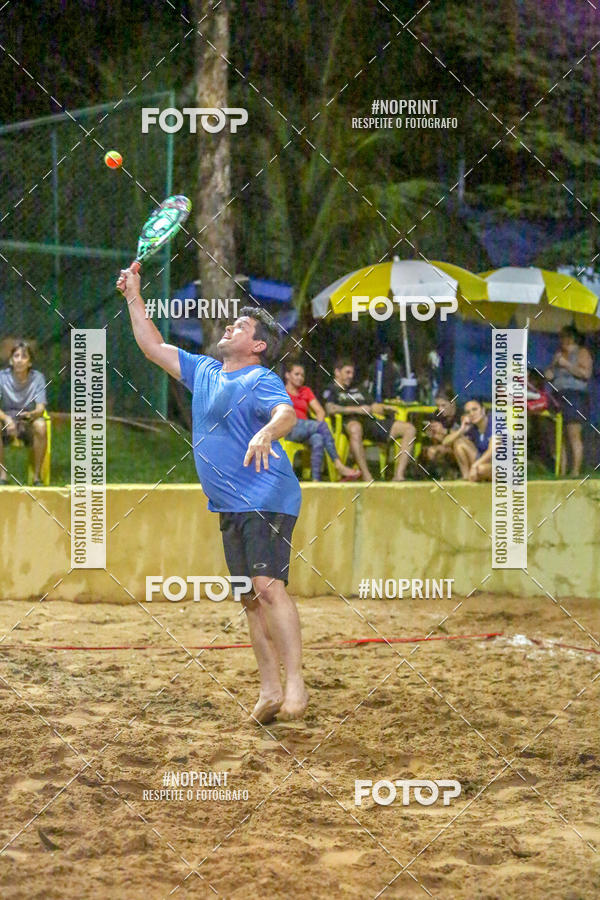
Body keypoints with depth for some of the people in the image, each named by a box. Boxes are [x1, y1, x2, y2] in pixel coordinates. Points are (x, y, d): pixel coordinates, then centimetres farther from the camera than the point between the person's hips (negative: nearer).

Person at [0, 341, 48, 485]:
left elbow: (40, 408, -13)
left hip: (28, 423, 0)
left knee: (40, 425, -34)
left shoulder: (37, 378, -6)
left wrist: (31, 414, -38)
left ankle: (37, 475, -22)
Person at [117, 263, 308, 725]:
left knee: (268, 586, -21)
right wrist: (134, 297, 20)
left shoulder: (261, 382, -9)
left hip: (267, 500, -9)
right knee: (250, 598, 8)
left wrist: (267, 433, -51)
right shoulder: (203, 371, 16)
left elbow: (287, 413, -29)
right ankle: (270, 690, 12)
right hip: (230, 507, 9)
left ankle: (295, 684, -23)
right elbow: (154, 347, 25)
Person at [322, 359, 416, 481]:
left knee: (409, 429, -8)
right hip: (350, 422, -7)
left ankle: (398, 475, -23)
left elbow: (374, 407, 31)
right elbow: (330, 409, -5)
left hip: (370, 422, 7)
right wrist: (357, 409, -8)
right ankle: (367, 477, -51)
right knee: (355, 428, -46)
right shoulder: (331, 390, 16)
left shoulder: (358, 390, 37)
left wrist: (386, 408, 7)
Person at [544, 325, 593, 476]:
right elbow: (552, 373, 30)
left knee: (573, 436, -11)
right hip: (558, 398, 7)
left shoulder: (582, 353, 0)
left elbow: (586, 373, -14)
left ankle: (575, 471, -13)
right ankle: (561, 472, 4)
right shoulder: (559, 353, 21)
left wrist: (566, 364, -15)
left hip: (574, 397, -7)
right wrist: (549, 374, 7)